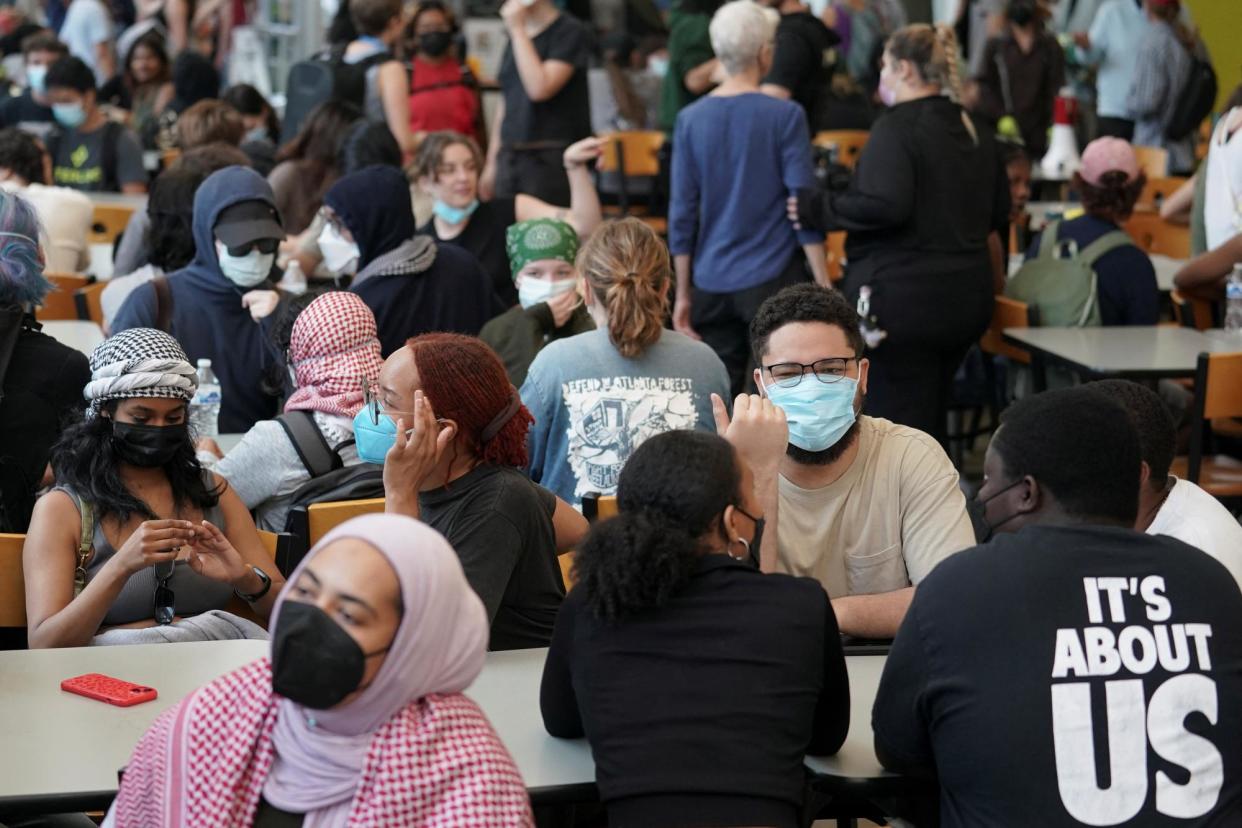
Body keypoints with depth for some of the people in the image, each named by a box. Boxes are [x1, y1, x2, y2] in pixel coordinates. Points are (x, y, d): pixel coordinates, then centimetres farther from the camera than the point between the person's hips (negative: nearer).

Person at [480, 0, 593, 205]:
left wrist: (518, 30, -13)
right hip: (509, 158, 7)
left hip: (552, 158, -6)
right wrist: (491, 163, 17)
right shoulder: (514, 38, 16)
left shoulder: (570, 31, -6)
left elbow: (540, 88, -19)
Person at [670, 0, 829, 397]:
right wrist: (824, 287, -4)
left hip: (712, 286, 3)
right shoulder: (785, 116, -7)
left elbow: (682, 215, 4)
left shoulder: (691, 120, 2)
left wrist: (683, 295, 10)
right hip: (773, 279, -3)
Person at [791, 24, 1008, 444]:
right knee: (933, 418, 18)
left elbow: (884, 205, -25)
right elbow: (998, 214, 18)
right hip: (968, 297, 8)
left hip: (904, 298, -8)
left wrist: (816, 208, -14)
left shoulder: (895, 129, -12)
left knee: (897, 421, -3)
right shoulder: (975, 132, 12)